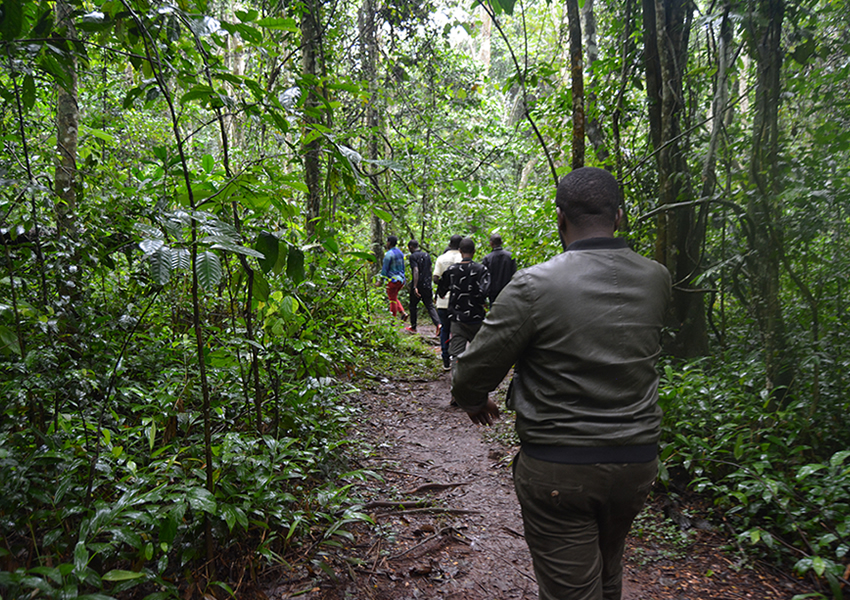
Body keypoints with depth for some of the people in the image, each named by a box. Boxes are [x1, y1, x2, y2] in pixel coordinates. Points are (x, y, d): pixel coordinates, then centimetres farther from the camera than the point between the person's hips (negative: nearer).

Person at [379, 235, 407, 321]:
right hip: (401, 279, 8)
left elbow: (385, 268, -16)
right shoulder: (400, 253, 11)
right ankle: (403, 313, 6)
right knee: (394, 298, 20)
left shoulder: (389, 254, -14)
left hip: (392, 279, -8)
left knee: (393, 300, -1)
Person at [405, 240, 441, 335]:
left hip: (418, 285, -5)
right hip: (427, 285, 5)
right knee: (430, 306, 4)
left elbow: (416, 271, -21)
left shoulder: (413, 256, -10)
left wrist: (415, 287, -25)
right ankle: (438, 324, -15)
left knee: (413, 306, 12)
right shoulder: (426, 255, 11)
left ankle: (413, 327, 22)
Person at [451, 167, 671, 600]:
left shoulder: (534, 285, -20)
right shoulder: (656, 280, -4)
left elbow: (474, 372, -15)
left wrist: (473, 402, 8)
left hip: (556, 471, -5)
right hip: (636, 462, 6)